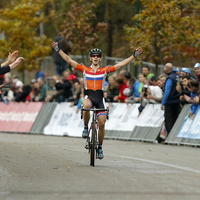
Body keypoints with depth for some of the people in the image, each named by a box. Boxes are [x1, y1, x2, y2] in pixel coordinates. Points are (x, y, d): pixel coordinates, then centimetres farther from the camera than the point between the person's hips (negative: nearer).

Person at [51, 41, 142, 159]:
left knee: (102, 124, -9)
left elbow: (121, 65, 4)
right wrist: (58, 50, 0)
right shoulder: (85, 69, 8)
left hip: (100, 99, 1)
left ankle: (100, 147, 10)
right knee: (86, 105, -38)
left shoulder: (105, 70, 7)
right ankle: (86, 127, -14)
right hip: (89, 97, -1)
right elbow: (69, 60, 6)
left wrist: (134, 56, -2)